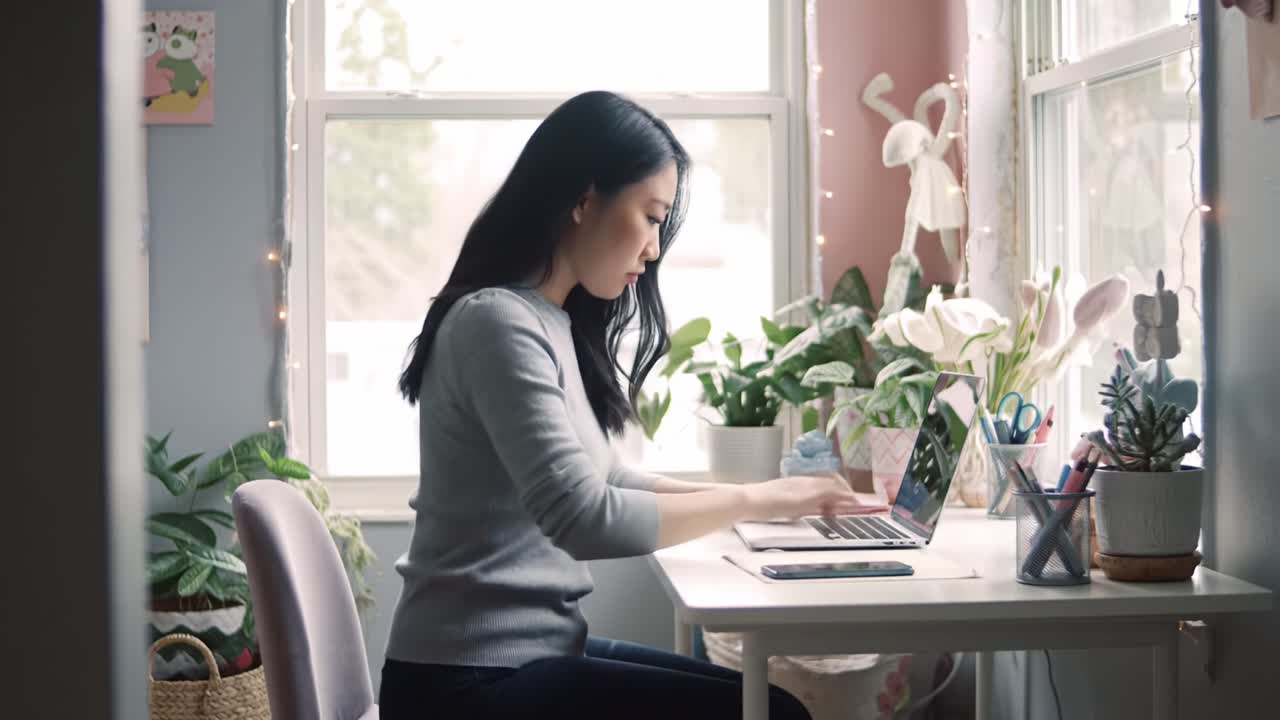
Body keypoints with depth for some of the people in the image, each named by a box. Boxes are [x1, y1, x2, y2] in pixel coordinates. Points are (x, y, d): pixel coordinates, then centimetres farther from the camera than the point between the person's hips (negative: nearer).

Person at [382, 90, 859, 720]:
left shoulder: (553, 322, 12)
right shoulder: (497, 323, -18)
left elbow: (597, 480, 18)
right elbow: (583, 519, -26)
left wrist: (750, 495, 8)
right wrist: (753, 501, -15)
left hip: (533, 651, 10)